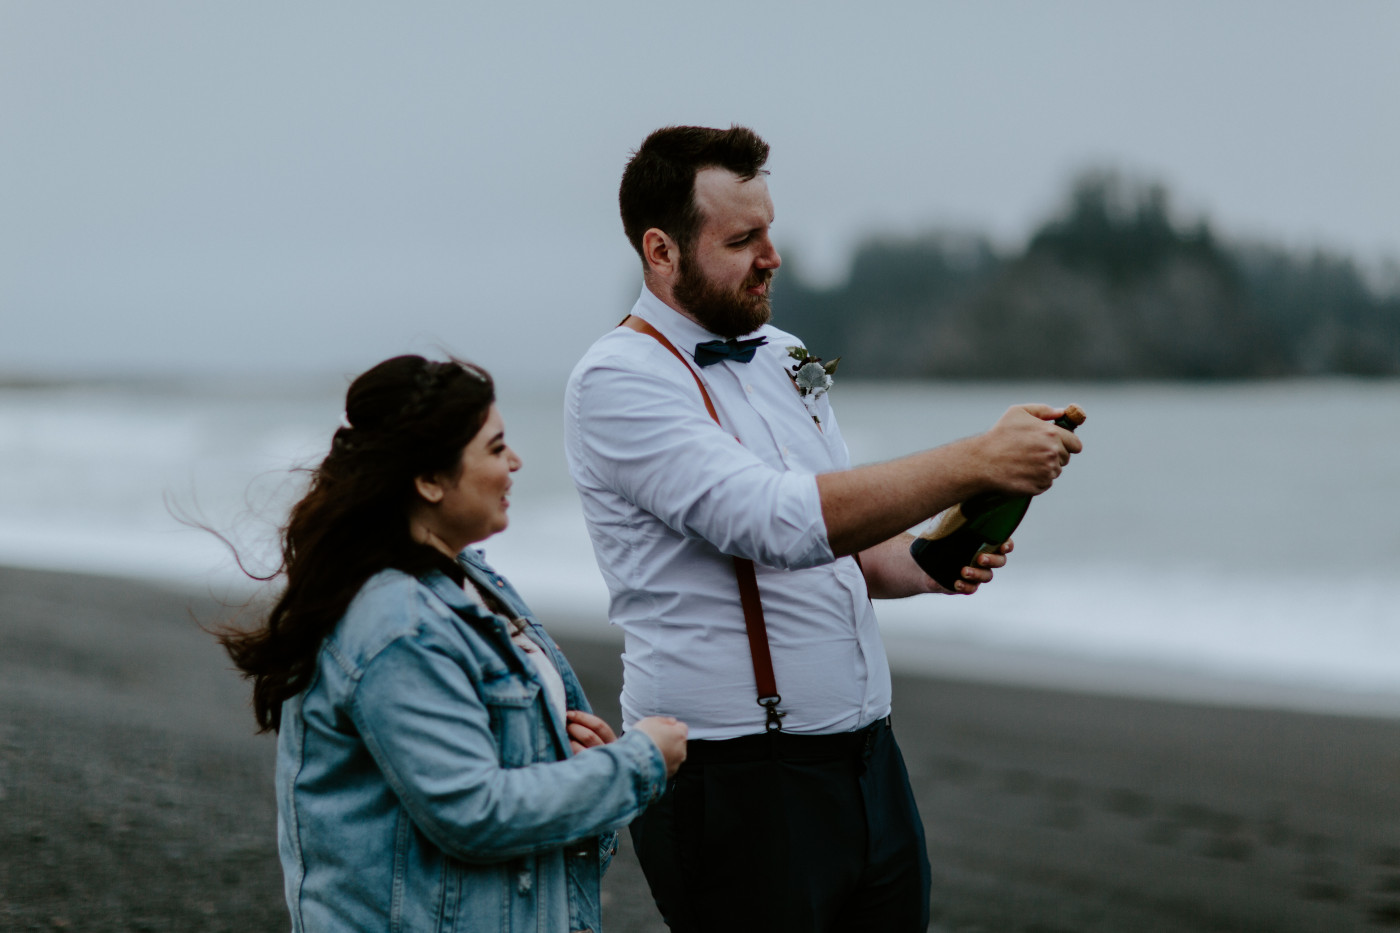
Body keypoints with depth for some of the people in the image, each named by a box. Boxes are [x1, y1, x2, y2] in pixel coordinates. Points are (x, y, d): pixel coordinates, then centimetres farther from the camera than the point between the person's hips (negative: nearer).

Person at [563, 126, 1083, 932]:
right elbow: (781, 522, -26)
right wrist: (977, 462, -26)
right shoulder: (619, 382, -13)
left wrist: (926, 563, -2)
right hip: (736, 781, -7)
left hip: (866, 756, 8)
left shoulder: (783, 356, 13)